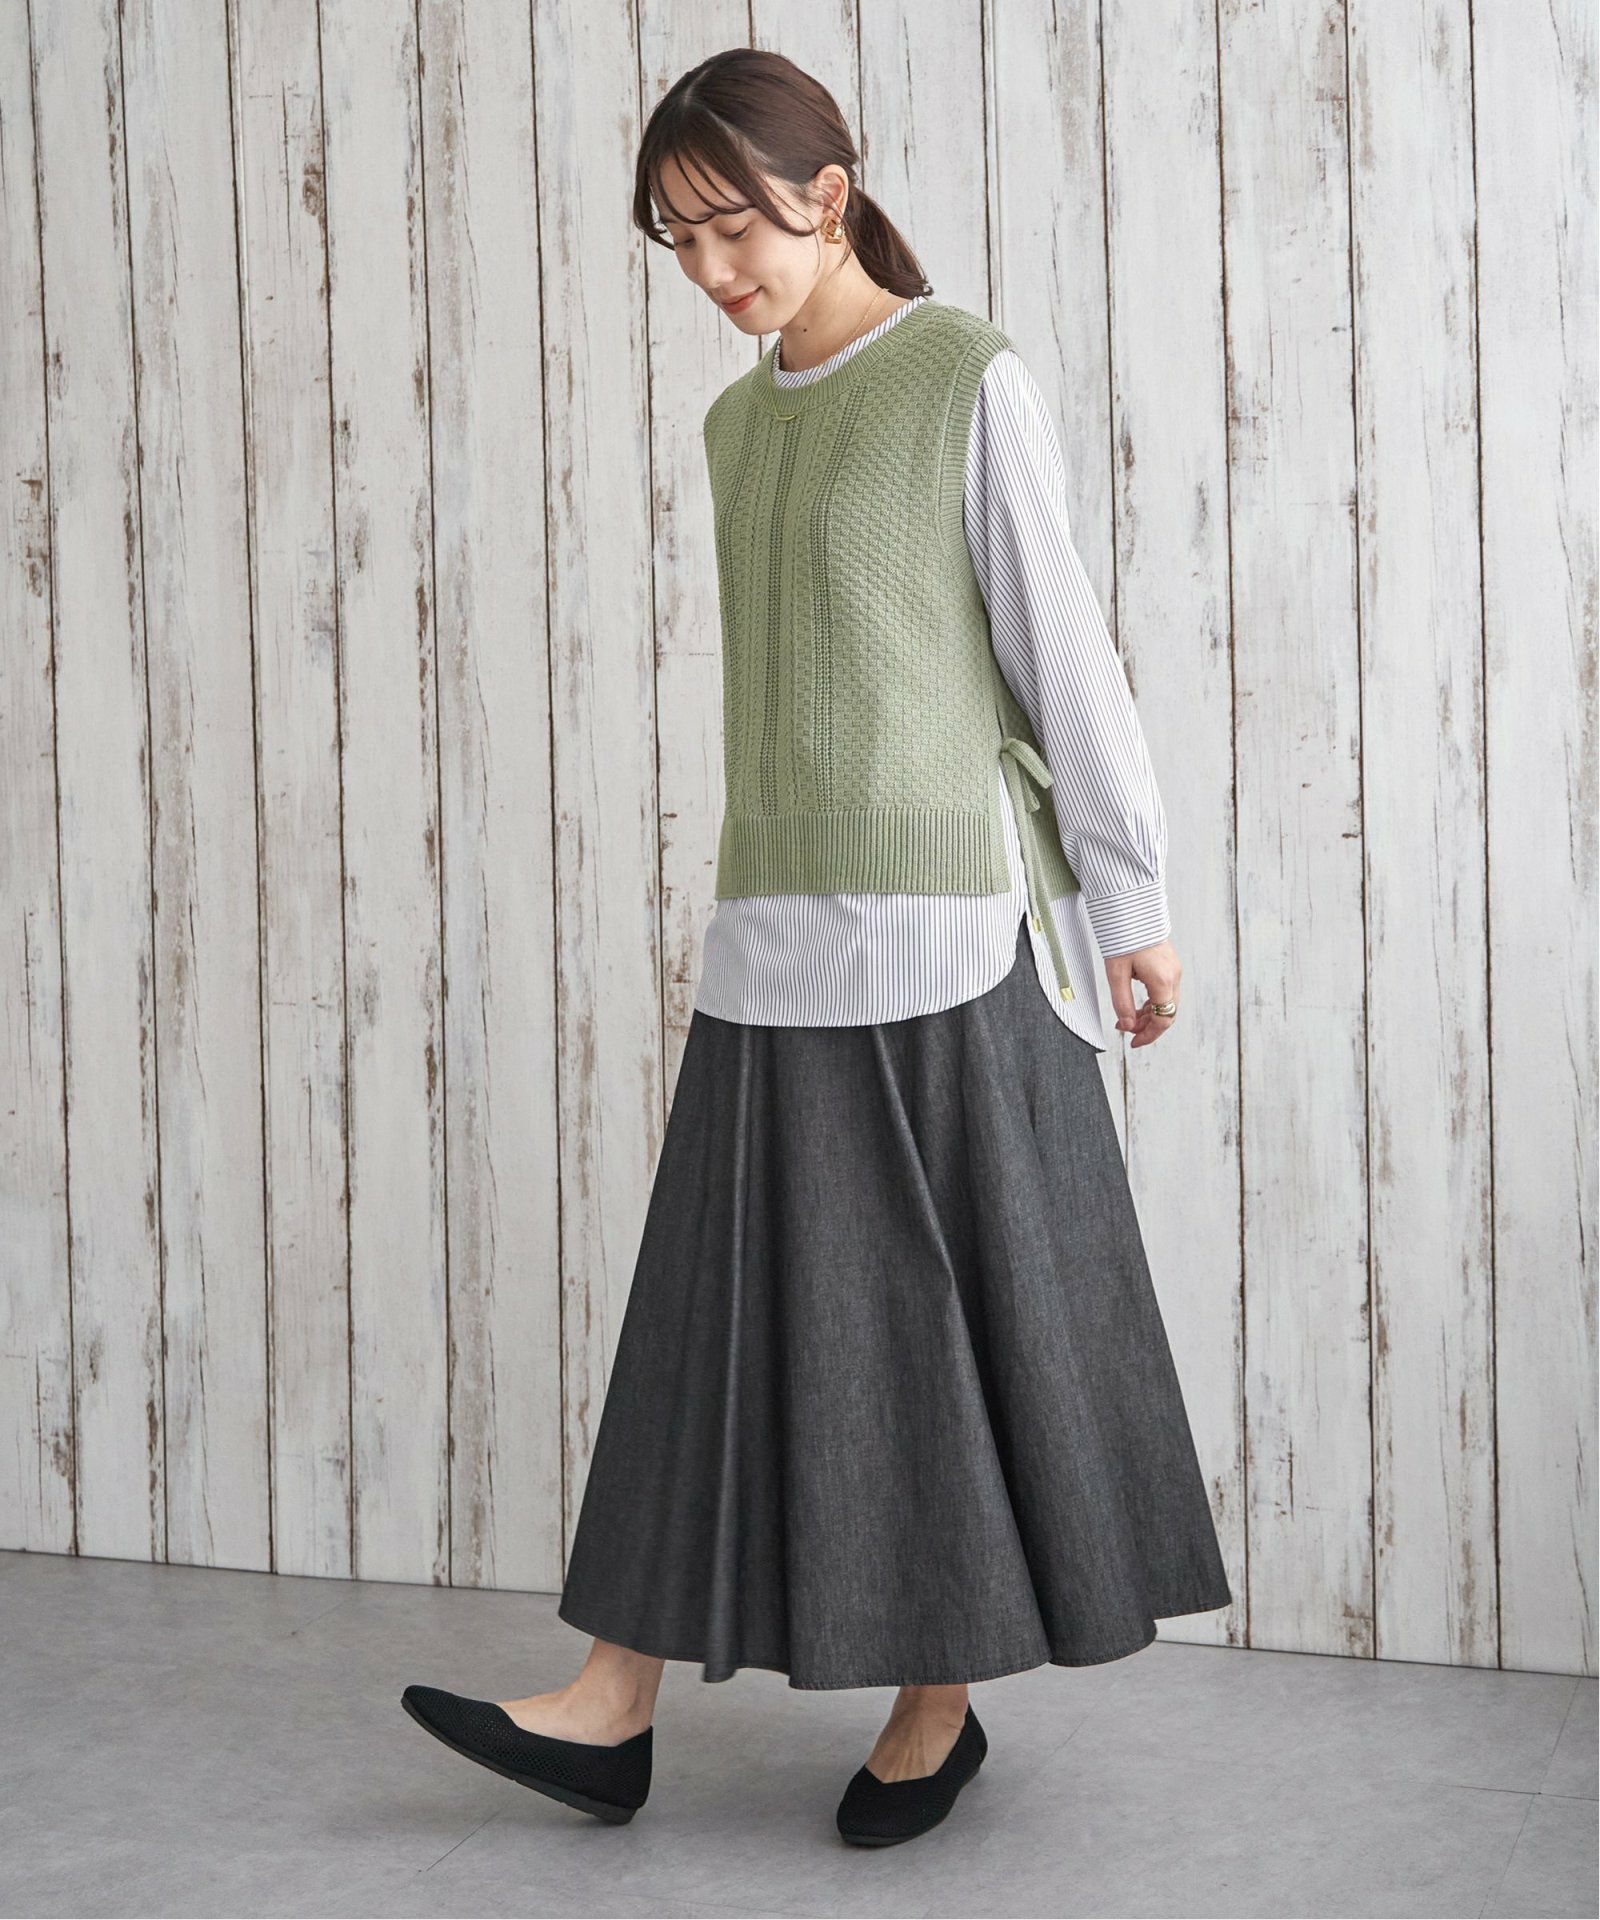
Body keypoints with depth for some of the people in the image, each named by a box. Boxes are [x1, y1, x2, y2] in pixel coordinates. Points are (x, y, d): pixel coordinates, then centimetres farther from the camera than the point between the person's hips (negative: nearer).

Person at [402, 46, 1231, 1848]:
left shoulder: (967, 384, -6)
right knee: (725, 1307, 6)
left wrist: (1134, 904, -5)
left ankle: (940, 1698, 17)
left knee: (951, 1309, 3)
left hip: (940, 922, -6)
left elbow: (1063, 651, -6)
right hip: (775, 934, 6)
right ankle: (615, 1703, 8)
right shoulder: (739, 423, 13)